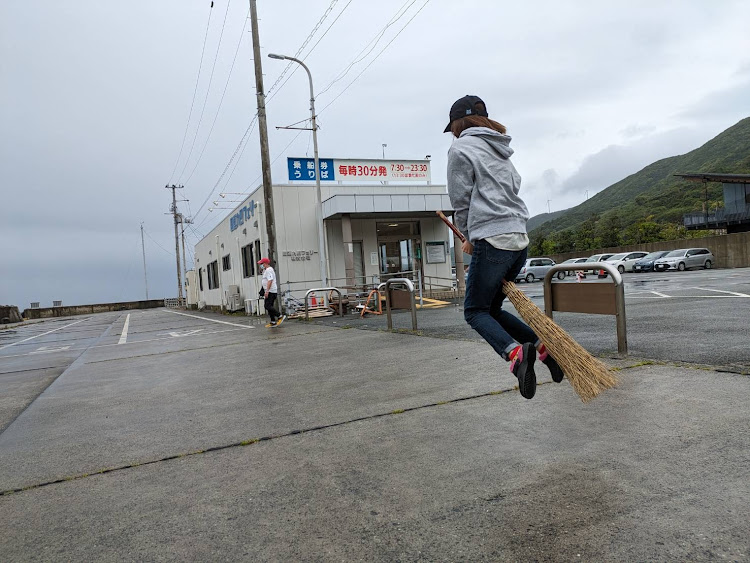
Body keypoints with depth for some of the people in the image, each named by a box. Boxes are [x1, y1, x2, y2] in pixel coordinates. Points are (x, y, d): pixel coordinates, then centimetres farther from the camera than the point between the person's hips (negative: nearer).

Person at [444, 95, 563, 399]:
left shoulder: (461, 148, -1)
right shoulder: (500, 150, 23)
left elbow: (461, 200, -2)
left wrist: (470, 237, 14)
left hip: (492, 240, -8)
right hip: (519, 238, 8)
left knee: (475, 311, 2)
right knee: (492, 308, 18)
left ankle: (515, 352, -22)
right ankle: (543, 345, 3)